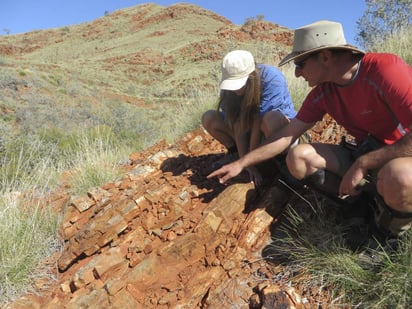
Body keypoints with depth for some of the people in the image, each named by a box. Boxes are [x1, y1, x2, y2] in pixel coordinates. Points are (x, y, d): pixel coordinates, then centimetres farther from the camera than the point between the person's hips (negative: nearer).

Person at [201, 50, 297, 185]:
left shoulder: (272, 78, -30)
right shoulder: (230, 87, -16)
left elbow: (259, 123, -30)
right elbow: (238, 126, -20)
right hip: (250, 126, 4)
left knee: (271, 119, -42)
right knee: (208, 118, -13)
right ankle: (234, 153, 5)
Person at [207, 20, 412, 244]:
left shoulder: (385, 69, -24)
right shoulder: (322, 92, -4)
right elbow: (287, 136, -1)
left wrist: (361, 164, -25)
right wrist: (241, 163, -1)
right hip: (365, 154, 5)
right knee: (298, 157, -12)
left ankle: (393, 230, -6)